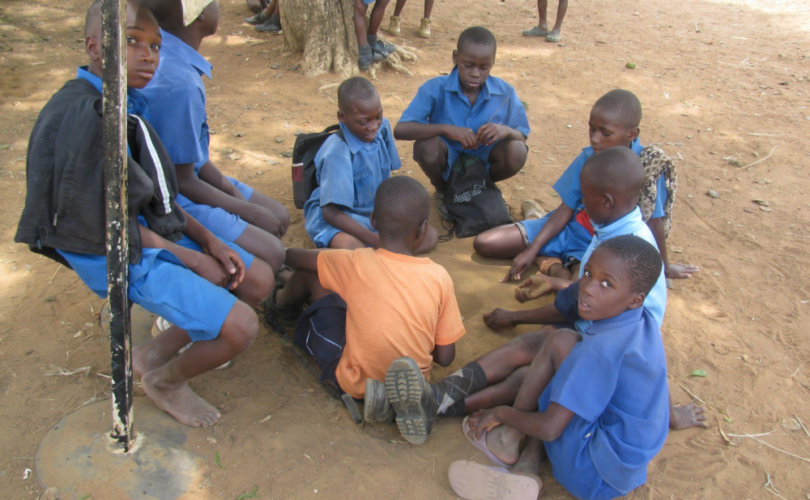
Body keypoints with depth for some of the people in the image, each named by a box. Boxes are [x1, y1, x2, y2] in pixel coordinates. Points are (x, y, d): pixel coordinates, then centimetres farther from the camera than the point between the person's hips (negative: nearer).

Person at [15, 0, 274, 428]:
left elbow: (158, 194, 9)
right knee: (241, 327, -17)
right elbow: (111, 222, -20)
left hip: (161, 233, 9)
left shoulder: (127, 101, 5)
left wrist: (209, 241, -1)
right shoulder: (81, 115, -22)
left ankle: (156, 351, 20)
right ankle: (164, 381, 15)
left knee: (259, 280, 9)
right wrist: (191, 259, -14)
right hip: (124, 257, -9)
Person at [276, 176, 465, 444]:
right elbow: (445, 357, -7)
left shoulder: (357, 263, -16)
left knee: (313, 275, 9)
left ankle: (281, 300, 42)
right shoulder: (439, 276, -13)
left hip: (354, 382, -2)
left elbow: (296, 257, 2)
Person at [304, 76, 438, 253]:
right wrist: (374, 239, -30)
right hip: (340, 217, -7)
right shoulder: (337, 153, -25)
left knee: (430, 236, -11)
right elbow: (330, 212, -26)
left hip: (377, 212, 7)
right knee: (351, 247, -41)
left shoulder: (383, 128, -4)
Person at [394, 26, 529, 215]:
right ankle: (442, 191, 4)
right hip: (447, 163, -1)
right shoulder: (435, 89, -18)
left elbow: (523, 137, -4)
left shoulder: (505, 93, -11)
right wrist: (446, 129, -37)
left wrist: (507, 131, -29)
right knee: (426, 146, -33)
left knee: (516, 153, -27)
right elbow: (400, 130, -25)